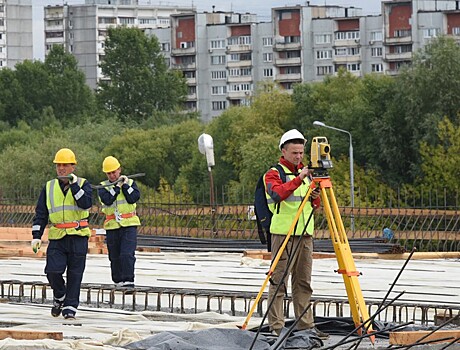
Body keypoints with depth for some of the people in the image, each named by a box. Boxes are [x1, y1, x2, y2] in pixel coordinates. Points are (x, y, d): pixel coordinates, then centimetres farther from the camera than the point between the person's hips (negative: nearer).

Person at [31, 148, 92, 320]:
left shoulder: (83, 184, 3)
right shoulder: (49, 187, 10)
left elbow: (86, 204, -16)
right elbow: (40, 213, 10)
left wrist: (74, 185, -19)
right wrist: (36, 236, 1)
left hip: (78, 237, -2)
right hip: (57, 238, 2)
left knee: (74, 275, 0)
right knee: (53, 271, -12)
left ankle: (70, 307, 9)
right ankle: (59, 296, 15)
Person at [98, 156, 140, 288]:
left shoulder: (130, 183, 9)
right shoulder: (103, 187, 7)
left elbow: (134, 198, -7)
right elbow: (107, 200, -12)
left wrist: (125, 185, -6)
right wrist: (117, 186, -8)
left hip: (129, 225, -2)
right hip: (112, 227, 2)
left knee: (127, 255, -16)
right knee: (115, 257, 8)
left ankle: (128, 281, -18)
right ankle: (118, 281, 22)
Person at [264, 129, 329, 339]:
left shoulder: (306, 174, 18)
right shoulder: (274, 174, -3)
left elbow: (316, 205, 20)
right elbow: (277, 194, -23)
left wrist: (315, 198, -2)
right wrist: (298, 179, -29)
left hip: (305, 234, 7)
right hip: (283, 233, -7)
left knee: (304, 282, 8)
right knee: (279, 281, -6)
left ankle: (306, 325, 12)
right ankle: (276, 327, -6)